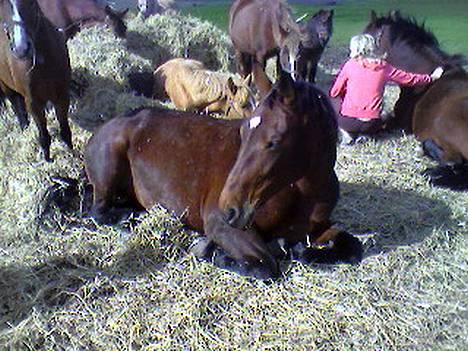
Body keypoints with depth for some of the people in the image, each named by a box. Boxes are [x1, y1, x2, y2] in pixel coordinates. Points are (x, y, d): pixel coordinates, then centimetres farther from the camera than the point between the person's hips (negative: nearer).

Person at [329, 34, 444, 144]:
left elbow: (334, 93, 0)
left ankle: (347, 133, 4)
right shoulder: (384, 67, 2)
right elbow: (410, 78, 11)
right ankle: (361, 134, 7)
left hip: (348, 122, -2)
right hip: (371, 125, 2)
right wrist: (431, 77, 27)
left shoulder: (350, 65, -4)